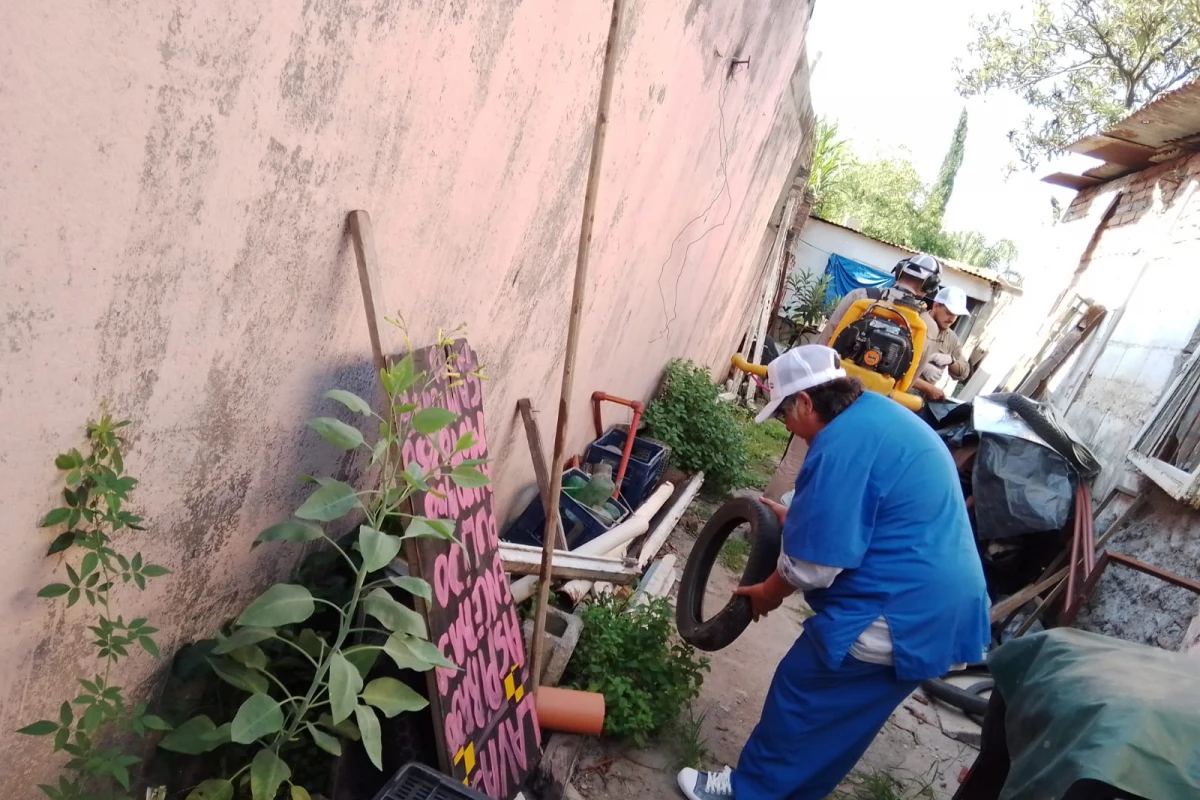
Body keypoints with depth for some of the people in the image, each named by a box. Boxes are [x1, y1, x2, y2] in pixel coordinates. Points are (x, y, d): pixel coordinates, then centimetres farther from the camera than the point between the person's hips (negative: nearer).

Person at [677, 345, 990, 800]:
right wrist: (796, 517, 19)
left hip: (896, 617, -10)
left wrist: (768, 593, -1)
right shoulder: (881, 414, 10)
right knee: (845, 719, 22)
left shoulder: (843, 444, -22)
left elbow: (813, 566, -19)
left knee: (798, 699, 10)